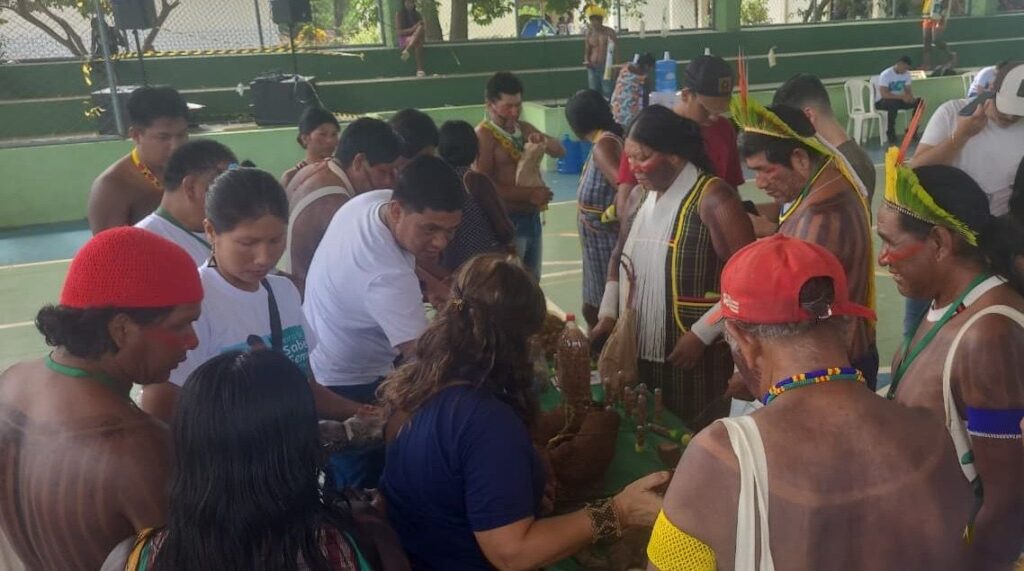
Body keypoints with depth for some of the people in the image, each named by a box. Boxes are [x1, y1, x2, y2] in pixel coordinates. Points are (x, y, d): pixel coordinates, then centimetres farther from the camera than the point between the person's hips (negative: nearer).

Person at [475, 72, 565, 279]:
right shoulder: (483, 136, -13)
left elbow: (560, 151, 13)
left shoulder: (524, 129, 11)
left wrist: (544, 142, -11)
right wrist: (529, 194, -23)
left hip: (532, 218, 8)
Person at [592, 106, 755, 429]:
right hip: (642, 350, 7)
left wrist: (702, 334, -17)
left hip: (695, 354, -6)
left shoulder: (712, 198, -13)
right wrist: (608, 314, 8)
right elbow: (620, 257, 21)